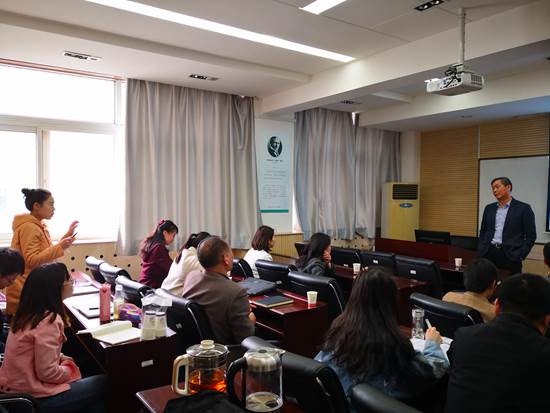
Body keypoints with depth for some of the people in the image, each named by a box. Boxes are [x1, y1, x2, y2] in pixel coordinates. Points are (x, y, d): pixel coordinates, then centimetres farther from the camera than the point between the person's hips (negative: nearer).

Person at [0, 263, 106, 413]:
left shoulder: (27, 312, 1)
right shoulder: (49, 321, -26)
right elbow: (47, 373, -25)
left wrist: (60, 357, 7)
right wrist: (70, 369, -7)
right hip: (33, 398, -8)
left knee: (87, 380, 21)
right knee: (104, 383, 2)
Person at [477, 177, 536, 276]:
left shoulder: (523, 208, 1)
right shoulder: (489, 208, 14)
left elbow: (531, 235, -1)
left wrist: (520, 256, -8)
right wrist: (480, 253, 7)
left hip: (510, 256, -3)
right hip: (489, 254, 4)